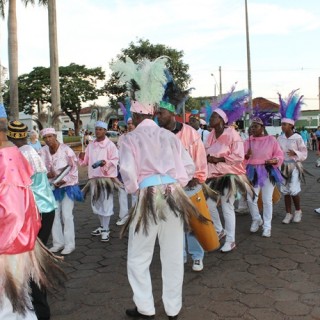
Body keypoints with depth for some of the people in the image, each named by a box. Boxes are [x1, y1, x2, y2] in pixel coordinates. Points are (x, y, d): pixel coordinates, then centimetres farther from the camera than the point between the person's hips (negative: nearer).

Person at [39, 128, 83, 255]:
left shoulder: (66, 150, -14)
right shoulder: (43, 151, -3)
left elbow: (74, 167, -10)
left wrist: (64, 181, -19)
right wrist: (48, 174, -19)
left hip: (67, 186, -4)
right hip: (52, 188, 4)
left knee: (67, 215, -4)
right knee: (54, 215, 8)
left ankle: (69, 244, 7)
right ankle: (58, 243, 21)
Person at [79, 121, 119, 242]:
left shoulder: (110, 145, -5)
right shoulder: (91, 145, 13)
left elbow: (115, 160, -11)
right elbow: (87, 160, 17)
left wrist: (106, 162, -28)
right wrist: (83, 158, -4)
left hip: (106, 176, -7)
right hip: (93, 177, 7)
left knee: (106, 203, -4)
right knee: (96, 203, 15)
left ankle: (106, 230, 3)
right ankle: (102, 226, 31)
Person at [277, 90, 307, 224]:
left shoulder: (297, 138, -11)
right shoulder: (280, 138, 1)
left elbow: (304, 153, -7)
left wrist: (295, 154, -24)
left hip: (294, 166, -4)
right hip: (283, 166, 4)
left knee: (294, 190, -7)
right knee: (285, 191, 7)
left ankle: (298, 211, 18)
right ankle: (288, 213, 18)